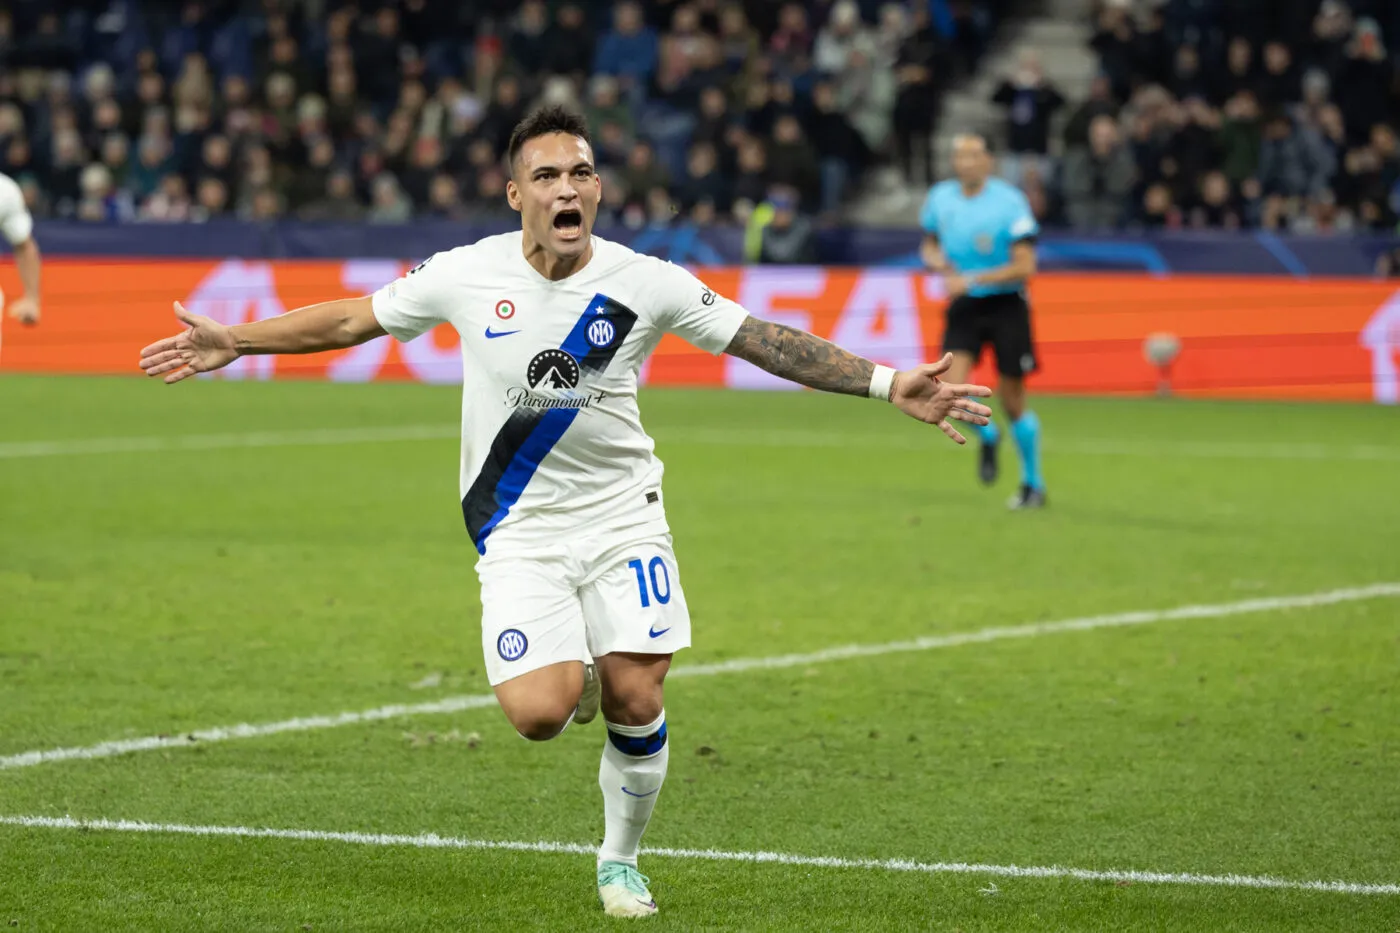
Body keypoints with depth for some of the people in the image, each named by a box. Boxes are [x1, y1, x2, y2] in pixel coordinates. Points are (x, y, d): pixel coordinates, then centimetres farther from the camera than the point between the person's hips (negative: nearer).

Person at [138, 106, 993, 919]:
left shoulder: (646, 284, -8)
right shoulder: (466, 275, -7)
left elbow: (766, 342, -3)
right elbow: (352, 320, 6)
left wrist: (889, 385, -9)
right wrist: (231, 343, 5)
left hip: (623, 516, 1)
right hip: (519, 527, -1)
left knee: (635, 702, -9)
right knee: (538, 714, -19)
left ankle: (621, 862, 19)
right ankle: (574, 674, 21)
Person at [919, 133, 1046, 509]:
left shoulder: (1009, 202, -14)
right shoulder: (940, 198, 1)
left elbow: (1025, 266, -16)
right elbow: (929, 244, 18)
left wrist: (972, 279, -23)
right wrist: (936, 259, -6)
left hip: (1006, 305, -3)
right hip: (964, 307, 3)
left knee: (1012, 399, 2)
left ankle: (1033, 484, 20)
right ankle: (987, 437, 17)